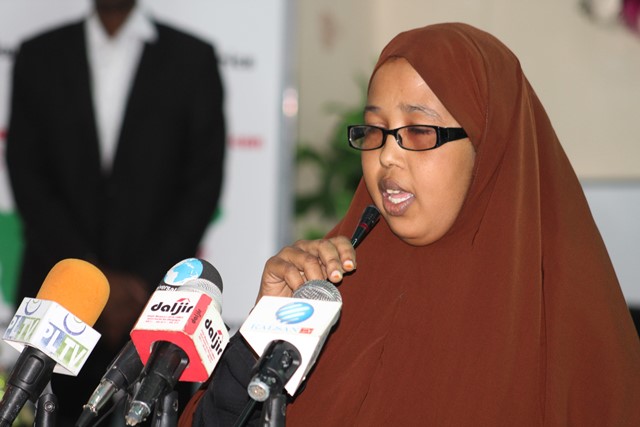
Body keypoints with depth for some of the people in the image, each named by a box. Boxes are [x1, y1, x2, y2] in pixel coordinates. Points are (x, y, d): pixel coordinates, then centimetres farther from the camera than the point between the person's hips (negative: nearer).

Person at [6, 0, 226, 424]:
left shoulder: (193, 58, 6)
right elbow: (27, 177, 3)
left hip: (157, 292, -1)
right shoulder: (39, 56, 10)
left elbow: (204, 185, 2)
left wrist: (146, 281, -7)